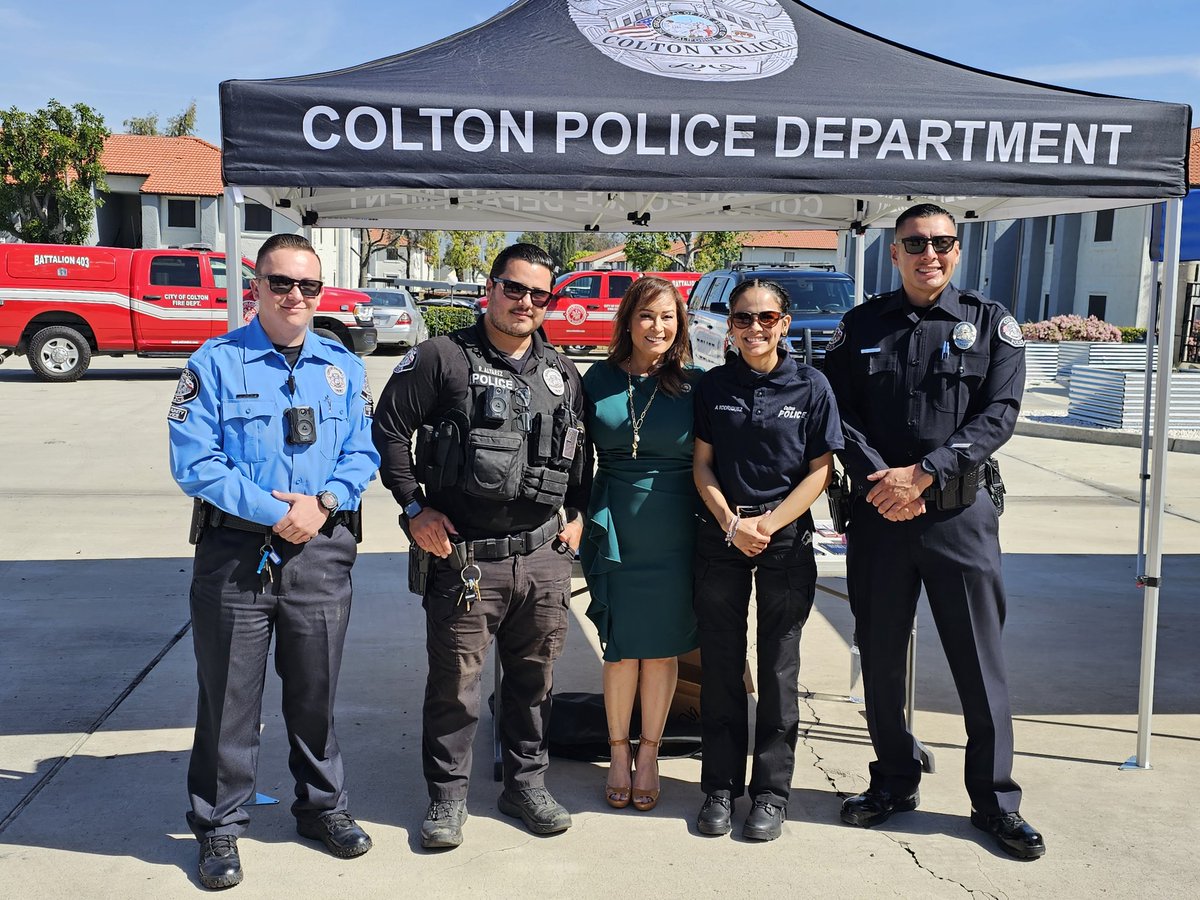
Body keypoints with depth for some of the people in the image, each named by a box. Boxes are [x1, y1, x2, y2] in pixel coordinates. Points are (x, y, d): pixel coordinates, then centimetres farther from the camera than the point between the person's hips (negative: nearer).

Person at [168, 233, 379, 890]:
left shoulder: (344, 368, 8)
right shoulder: (216, 362, -4)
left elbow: (362, 453, 5)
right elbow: (193, 460, -11)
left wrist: (323, 504, -13)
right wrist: (274, 512, -16)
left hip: (321, 552, 3)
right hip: (235, 554, -3)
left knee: (316, 690, 15)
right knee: (228, 695, 7)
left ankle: (322, 805, 34)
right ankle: (219, 825, 24)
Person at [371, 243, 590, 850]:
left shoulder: (562, 374, 12)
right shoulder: (442, 358, -4)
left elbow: (582, 451, 23)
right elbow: (388, 429, -3)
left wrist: (577, 514, 14)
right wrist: (414, 508, -8)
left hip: (544, 554, 5)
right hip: (463, 554, -4)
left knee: (534, 676, 14)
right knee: (455, 681, 4)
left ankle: (525, 783, 31)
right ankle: (448, 795, 21)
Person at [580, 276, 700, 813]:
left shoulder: (694, 385, 1)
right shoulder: (599, 380, 4)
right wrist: (580, 517, 2)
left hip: (674, 533, 0)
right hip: (615, 531, 1)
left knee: (662, 646, 8)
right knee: (621, 648, 6)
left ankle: (649, 756, 24)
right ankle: (619, 754, 24)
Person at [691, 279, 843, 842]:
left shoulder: (811, 387, -2)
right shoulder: (712, 386, 3)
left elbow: (821, 470, -3)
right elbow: (702, 464, 4)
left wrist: (768, 524, -12)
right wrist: (731, 523, -10)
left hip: (786, 538, -1)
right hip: (721, 536, 2)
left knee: (778, 667, 5)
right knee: (720, 666, 7)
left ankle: (771, 791, 17)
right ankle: (720, 786, 19)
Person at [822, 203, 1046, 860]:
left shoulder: (990, 323, 3)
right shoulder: (861, 326, 6)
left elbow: (998, 414, -6)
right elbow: (839, 414, 1)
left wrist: (923, 474, -16)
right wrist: (877, 481, -15)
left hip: (959, 515, -1)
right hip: (879, 514, 2)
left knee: (980, 662, 4)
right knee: (880, 657, 11)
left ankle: (994, 800, 20)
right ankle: (895, 782, 29)